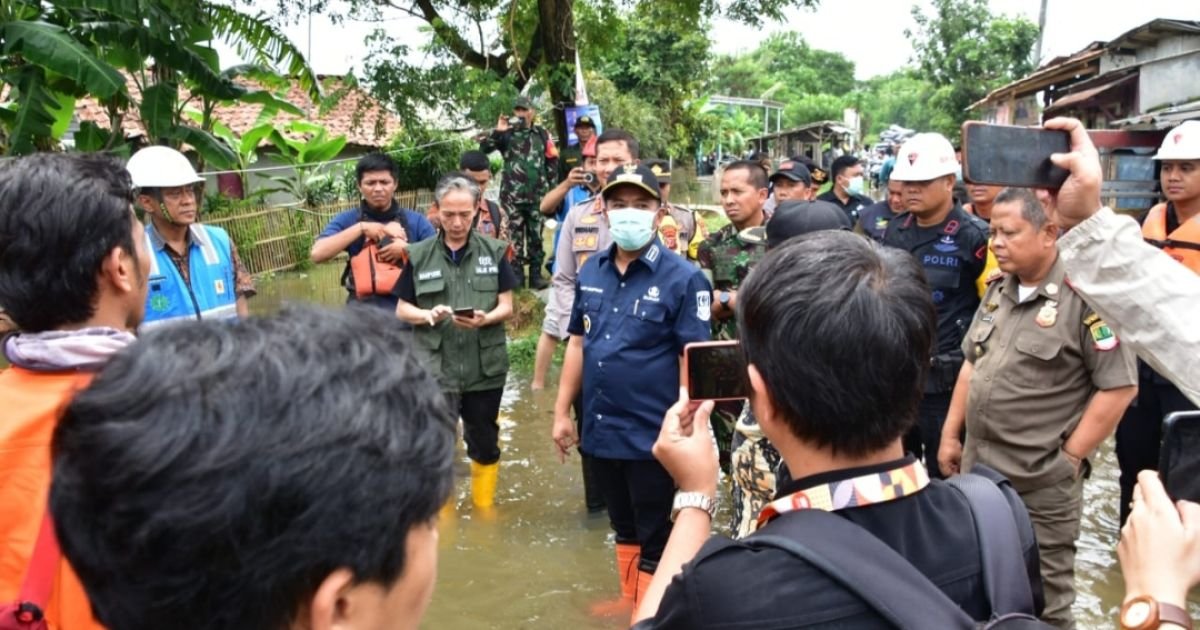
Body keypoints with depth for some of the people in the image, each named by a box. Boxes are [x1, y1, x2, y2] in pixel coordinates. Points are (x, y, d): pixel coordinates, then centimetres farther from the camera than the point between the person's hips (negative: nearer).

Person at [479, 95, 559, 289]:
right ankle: (516, 276, 7)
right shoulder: (506, 133, 4)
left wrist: (551, 184, 3)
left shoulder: (542, 134, 7)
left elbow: (552, 161, 9)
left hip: (537, 194, 1)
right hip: (512, 195, -1)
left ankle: (536, 275, 11)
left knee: (536, 236, 6)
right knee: (514, 236, 2)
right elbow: (483, 148, -5)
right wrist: (497, 131, -17)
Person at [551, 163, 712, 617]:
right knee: (624, 528, 24)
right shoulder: (591, 270, 5)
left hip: (652, 435, -6)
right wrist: (562, 412, 11)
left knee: (655, 541, 10)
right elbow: (578, 342, 12)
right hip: (600, 430, 6)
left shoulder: (683, 278, -13)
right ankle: (629, 604, 42)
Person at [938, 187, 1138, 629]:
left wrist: (1069, 459, -11)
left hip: (1040, 484, -7)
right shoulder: (998, 292, 9)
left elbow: (1119, 387, -15)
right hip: (977, 470, 7)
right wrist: (950, 434, 14)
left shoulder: (1084, 296, -15)